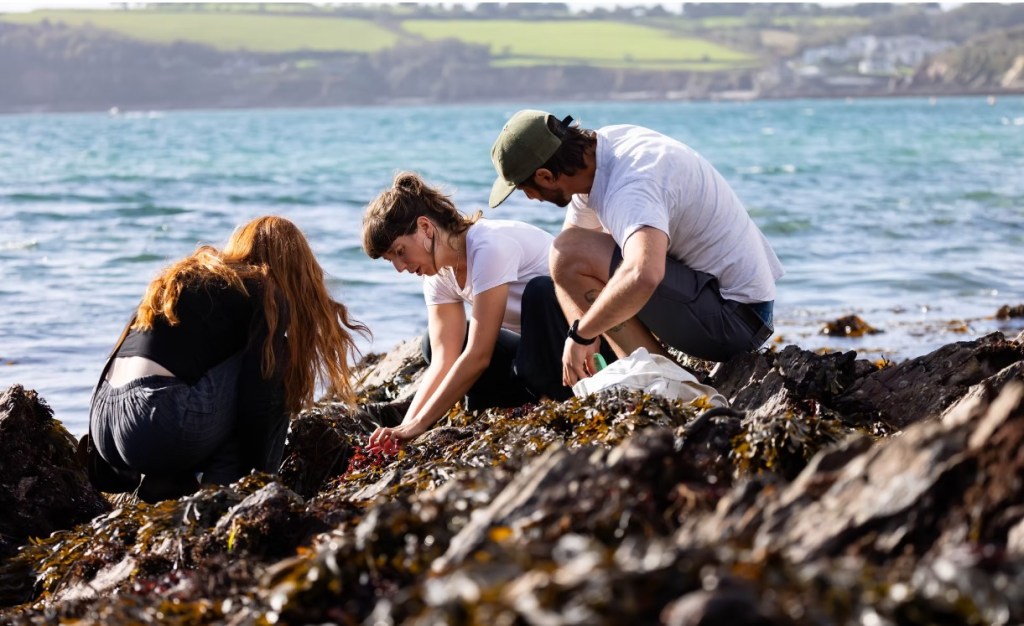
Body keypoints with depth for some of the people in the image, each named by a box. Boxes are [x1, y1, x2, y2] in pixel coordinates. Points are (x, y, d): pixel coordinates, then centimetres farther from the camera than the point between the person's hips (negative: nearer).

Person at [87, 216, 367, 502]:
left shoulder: (188, 277, 28)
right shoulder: (267, 296, 6)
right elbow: (259, 396, -3)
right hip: (160, 427, -8)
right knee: (271, 358, 7)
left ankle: (165, 481, 10)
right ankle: (222, 493, 1)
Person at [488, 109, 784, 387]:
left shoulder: (629, 188, -28)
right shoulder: (604, 143, 1)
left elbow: (642, 277, -47)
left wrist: (579, 335, -31)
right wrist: (584, 334, 1)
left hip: (735, 317, -10)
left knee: (571, 252, -20)